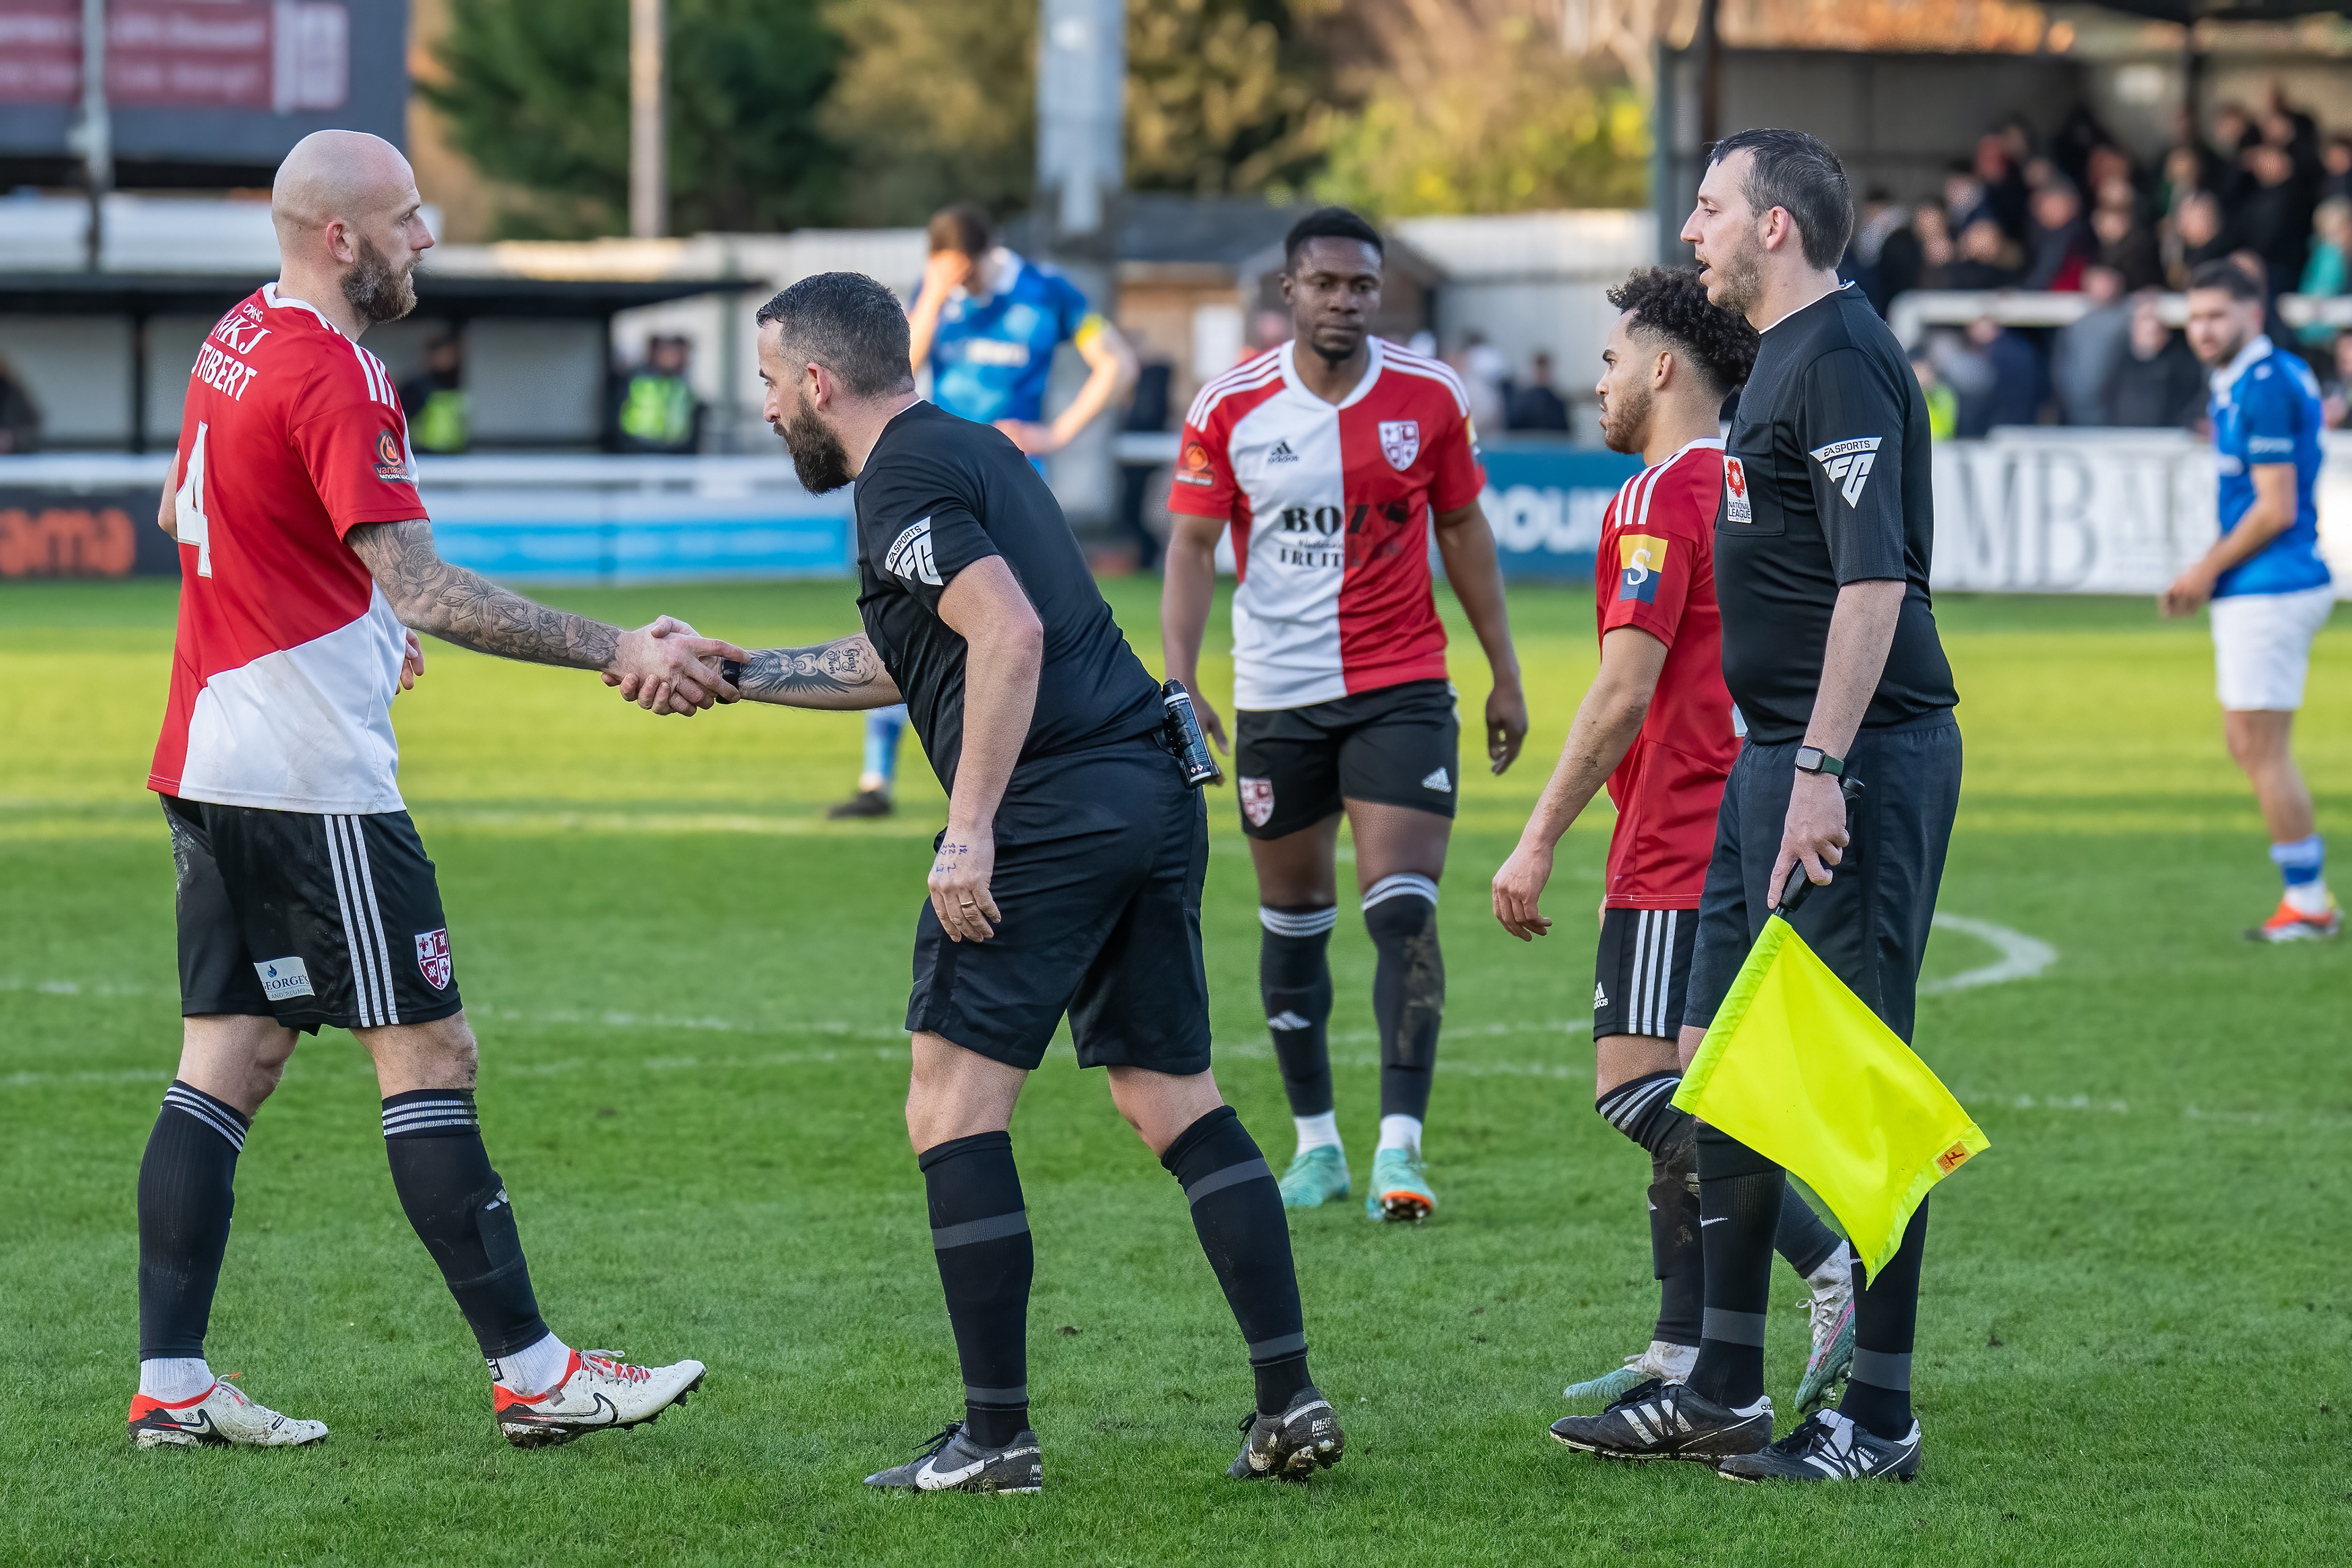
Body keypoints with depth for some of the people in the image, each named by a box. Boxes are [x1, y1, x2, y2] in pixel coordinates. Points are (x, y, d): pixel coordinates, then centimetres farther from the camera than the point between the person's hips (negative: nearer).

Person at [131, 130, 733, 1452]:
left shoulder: (241, 341, 12)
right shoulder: (334, 376, -18)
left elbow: (182, 513, 27)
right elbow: (419, 584, -25)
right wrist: (619, 651, -28)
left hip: (215, 767, 9)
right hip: (314, 782, -9)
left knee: (230, 1059, 9)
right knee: (430, 1055, -4)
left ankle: (172, 1382, 7)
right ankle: (530, 1372, -1)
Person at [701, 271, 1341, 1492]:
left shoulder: (903, 478, -7)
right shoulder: (964, 448, 23)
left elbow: (1010, 632, -21)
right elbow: (898, 662, 33)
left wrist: (970, 829, -21)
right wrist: (730, 673, 36)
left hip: (1054, 805, -10)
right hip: (1153, 793, 10)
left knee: (951, 1111, -3)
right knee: (1174, 1101, 12)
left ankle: (996, 1437, -3)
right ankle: (1290, 1403, 7)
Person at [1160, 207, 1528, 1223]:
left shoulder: (1428, 397, -2)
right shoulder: (1229, 407, -4)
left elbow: (1463, 532, 9)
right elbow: (1193, 547, 0)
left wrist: (1504, 674, 10)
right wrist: (1180, 682, -11)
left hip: (1402, 690, -1)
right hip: (1277, 697, 1)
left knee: (1404, 911, -13)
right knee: (1293, 921, 9)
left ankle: (1400, 1149, -15)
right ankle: (1316, 1142, 23)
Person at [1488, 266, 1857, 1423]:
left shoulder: (1660, 499, -12)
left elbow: (1626, 691, -18)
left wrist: (1540, 840, -15)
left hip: (1680, 850, -10)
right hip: (1737, 840, 10)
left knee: (1638, 1090, -12)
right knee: (1676, 1104, 11)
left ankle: (1840, 1274, -20)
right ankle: (1682, 1361, 11)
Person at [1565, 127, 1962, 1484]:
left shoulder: (1843, 363, -15)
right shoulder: (1786, 359, 16)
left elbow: (1876, 580, -23)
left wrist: (1822, 771, -27)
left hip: (1858, 761, -11)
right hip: (1780, 759, 11)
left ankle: (1881, 1419, -1)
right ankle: (1725, 1393, 21)